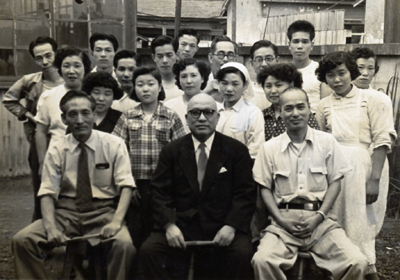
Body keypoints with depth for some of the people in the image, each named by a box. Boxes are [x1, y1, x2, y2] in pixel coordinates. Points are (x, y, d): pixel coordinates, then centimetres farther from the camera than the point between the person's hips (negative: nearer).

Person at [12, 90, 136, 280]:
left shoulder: (114, 145, 1)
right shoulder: (57, 149, 5)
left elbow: (126, 186, -5)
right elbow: (48, 193, 0)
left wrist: (116, 221, -22)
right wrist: (50, 228, -18)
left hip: (103, 213, -2)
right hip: (65, 213, 2)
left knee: (124, 244, -33)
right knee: (21, 240, -21)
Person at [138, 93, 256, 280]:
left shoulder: (237, 150, 7)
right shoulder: (171, 151, 12)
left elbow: (246, 194, 1)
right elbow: (160, 193, 5)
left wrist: (231, 226, -15)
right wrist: (169, 225, -13)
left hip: (221, 226, -1)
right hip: (180, 224, 1)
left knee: (242, 254, -29)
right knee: (149, 250, -23)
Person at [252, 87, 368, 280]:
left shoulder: (327, 142, 5)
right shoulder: (269, 148, 4)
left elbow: (335, 183, 6)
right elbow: (265, 188, 7)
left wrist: (319, 216, -6)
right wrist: (281, 220, -7)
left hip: (320, 219, 1)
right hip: (284, 220, 0)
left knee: (357, 263, -21)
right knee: (262, 260, -28)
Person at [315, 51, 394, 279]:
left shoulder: (371, 99, -1)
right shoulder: (325, 105, 9)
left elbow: (382, 140, -7)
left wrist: (374, 179, -14)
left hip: (363, 167, -3)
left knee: (362, 223, -1)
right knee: (336, 222, 7)